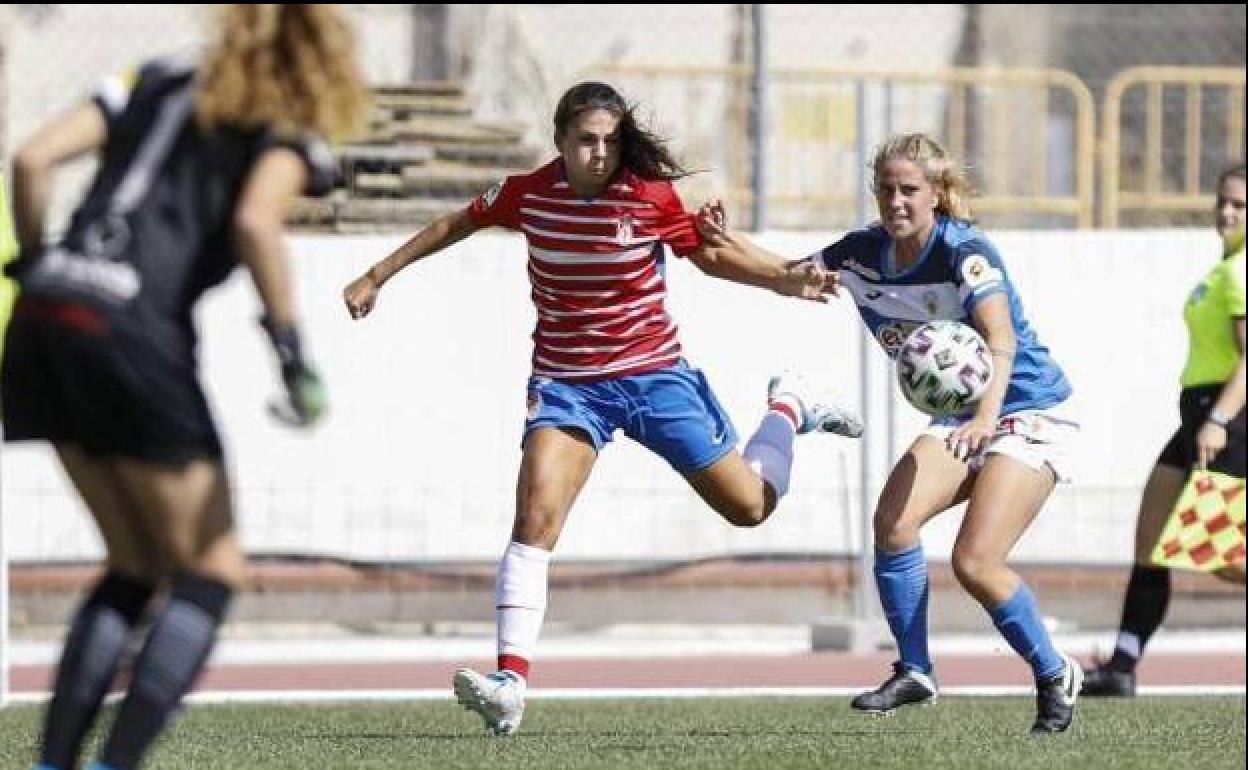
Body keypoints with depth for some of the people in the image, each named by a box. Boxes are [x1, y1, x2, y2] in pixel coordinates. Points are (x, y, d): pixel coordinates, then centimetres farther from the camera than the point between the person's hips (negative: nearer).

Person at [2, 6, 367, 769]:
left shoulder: (157, 83, 20)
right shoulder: (288, 130, 4)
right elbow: (255, 221, -16)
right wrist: (292, 350, -11)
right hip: (136, 335, -6)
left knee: (137, 566, 19)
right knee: (212, 571, 7)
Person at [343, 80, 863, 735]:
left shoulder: (650, 197, -13)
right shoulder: (528, 193, -8)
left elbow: (710, 255, 2)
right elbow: (459, 224, 11)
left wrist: (787, 279, -13)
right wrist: (377, 277, 17)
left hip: (654, 374, 0)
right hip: (565, 382, 1)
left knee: (749, 506, 7)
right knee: (535, 515, -22)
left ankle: (789, 409, 40)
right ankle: (511, 681, -27)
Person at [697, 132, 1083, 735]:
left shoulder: (965, 252, -23)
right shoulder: (864, 253, -2)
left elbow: (1001, 337, -38)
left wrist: (987, 413, -55)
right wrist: (730, 243, -5)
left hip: (1030, 414, -6)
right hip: (957, 417, 6)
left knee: (975, 562, -20)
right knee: (892, 521, -20)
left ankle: (1054, 677, 3)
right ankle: (914, 673, -6)